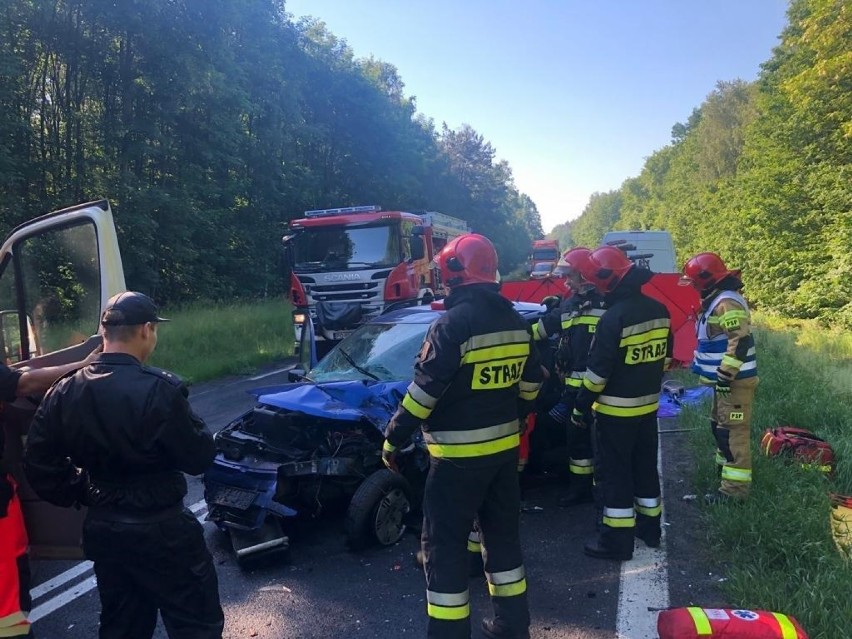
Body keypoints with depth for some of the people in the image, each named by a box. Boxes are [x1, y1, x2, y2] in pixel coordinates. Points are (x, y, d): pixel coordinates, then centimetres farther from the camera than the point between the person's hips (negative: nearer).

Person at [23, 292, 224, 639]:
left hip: (103, 530, 7)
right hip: (161, 529, -6)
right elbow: (198, 458, -15)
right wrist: (196, 429, 2)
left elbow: (39, 463, 3)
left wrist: (81, 493, 14)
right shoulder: (159, 389, -22)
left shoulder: (64, 393, -3)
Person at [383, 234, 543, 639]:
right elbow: (530, 386, 14)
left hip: (458, 453, -8)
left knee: (444, 544, 4)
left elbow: (424, 391, -19)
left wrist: (393, 439, -9)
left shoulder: (453, 324, -18)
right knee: (502, 533, 19)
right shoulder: (516, 322, 6)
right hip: (504, 447, 8)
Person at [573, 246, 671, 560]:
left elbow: (598, 370, -20)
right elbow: (665, 357, 14)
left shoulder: (614, 318, -22)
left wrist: (580, 407, -10)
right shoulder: (659, 311, 3)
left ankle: (617, 540, 8)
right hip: (648, 406, 8)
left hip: (615, 410, -8)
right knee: (645, 466, 19)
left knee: (614, 472, 2)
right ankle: (649, 526, 32)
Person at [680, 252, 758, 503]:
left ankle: (735, 488, -1)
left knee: (733, 432, -6)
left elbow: (741, 342, -28)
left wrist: (725, 376, -25)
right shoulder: (717, 301, 14)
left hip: (734, 381, -11)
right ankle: (726, 470, 34)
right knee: (719, 427, 20)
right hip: (725, 379, 11)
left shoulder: (727, 303, -19)